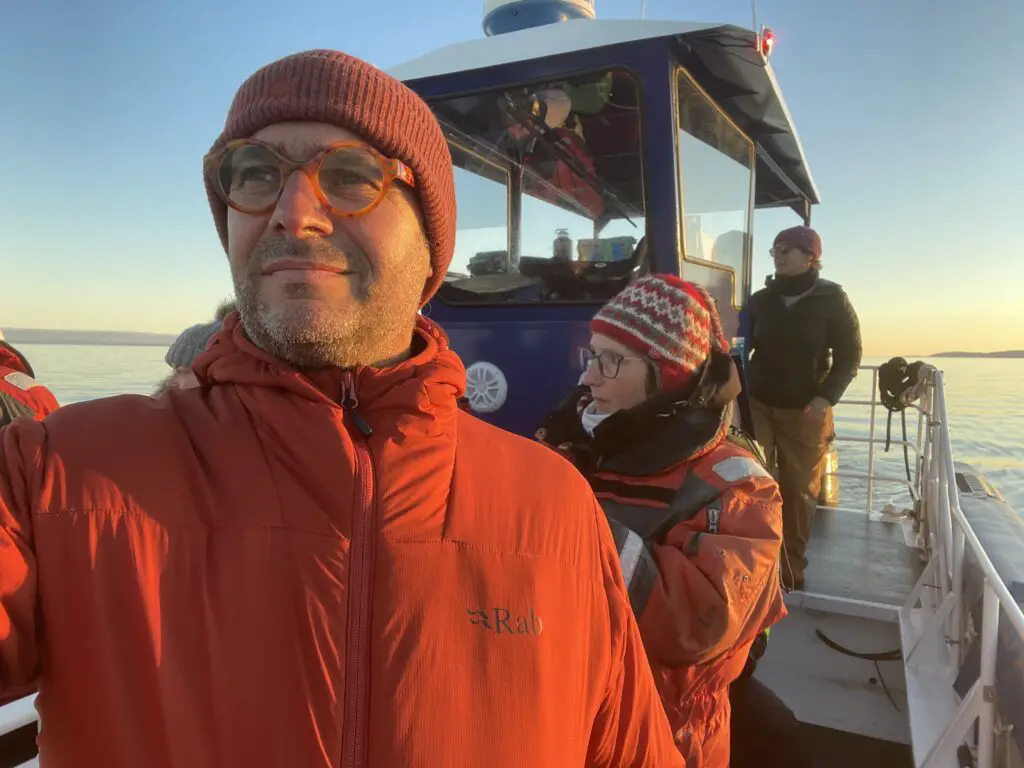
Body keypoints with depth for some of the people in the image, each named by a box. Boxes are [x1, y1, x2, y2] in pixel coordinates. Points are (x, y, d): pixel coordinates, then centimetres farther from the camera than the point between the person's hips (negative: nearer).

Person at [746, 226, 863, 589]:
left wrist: (827, 397, -15)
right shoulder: (761, 299, 5)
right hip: (758, 405, 2)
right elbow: (743, 345, 11)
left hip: (806, 411, -2)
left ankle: (792, 568, 20)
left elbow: (849, 356, -1)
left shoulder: (833, 300, -3)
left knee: (800, 492, 5)